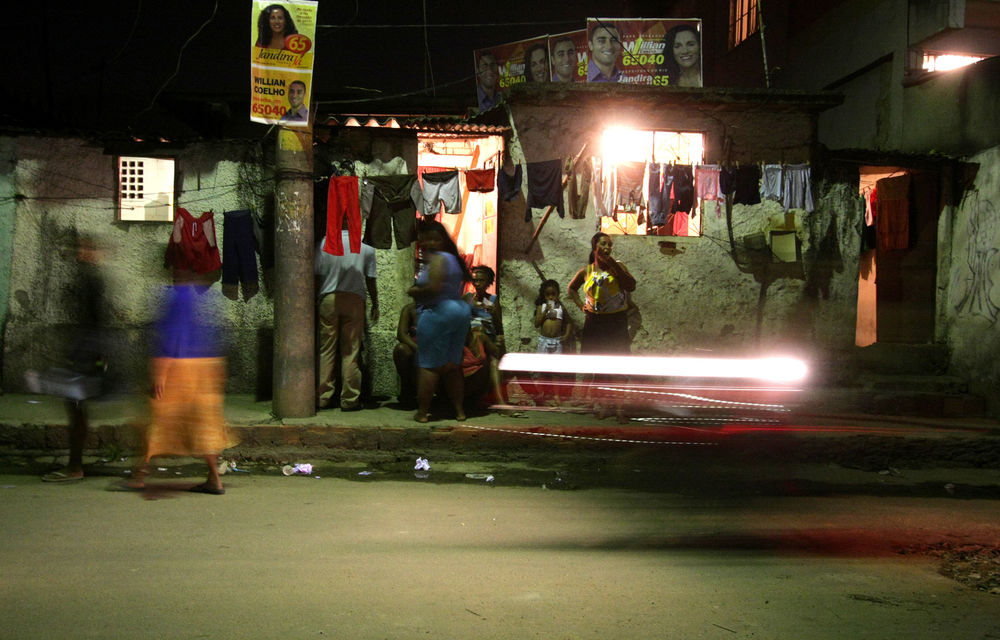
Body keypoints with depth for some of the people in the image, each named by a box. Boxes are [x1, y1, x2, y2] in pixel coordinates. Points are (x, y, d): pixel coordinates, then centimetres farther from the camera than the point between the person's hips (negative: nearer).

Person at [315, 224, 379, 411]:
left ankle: (322, 397, 8)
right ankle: (349, 399, 4)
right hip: (354, 300, -1)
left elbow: (317, 277, 1)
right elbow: (370, 281, 4)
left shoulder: (324, 243, 1)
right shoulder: (365, 248, 1)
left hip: (329, 299, 1)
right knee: (350, 352, 3)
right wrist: (375, 305, 14)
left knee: (326, 351, 6)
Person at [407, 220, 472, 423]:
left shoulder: (437, 259, -11)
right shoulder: (453, 259, 18)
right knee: (452, 365, 14)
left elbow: (434, 288, -22)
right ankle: (459, 410, 14)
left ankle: (422, 411, -3)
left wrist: (414, 292, -5)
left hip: (437, 313, -9)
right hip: (460, 310, 9)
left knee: (428, 365, -5)